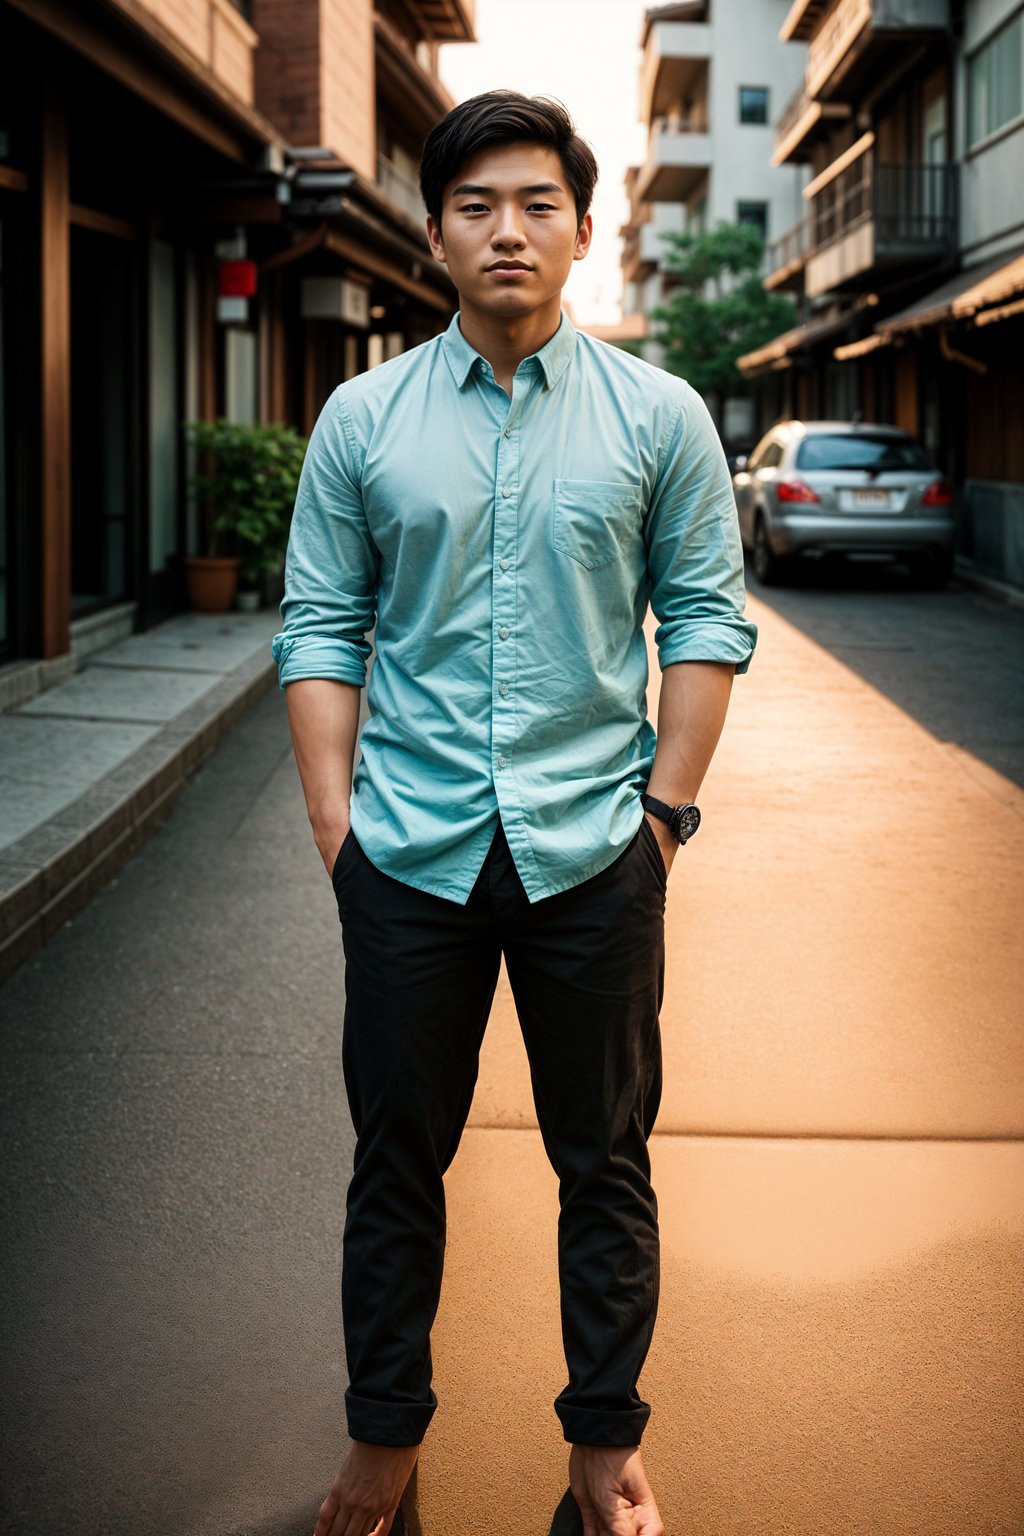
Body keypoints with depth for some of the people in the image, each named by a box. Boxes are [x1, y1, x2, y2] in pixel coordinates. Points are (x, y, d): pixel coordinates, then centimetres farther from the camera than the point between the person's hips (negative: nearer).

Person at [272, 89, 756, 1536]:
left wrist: (668, 804, -3)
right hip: (411, 851, 1)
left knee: (605, 1162, 10)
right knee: (397, 1158, 11)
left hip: (594, 849, 0)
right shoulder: (363, 418, 3)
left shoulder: (659, 416, 2)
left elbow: (707, 616, 3)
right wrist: (336, 819, -2)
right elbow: (321, 628, 4)